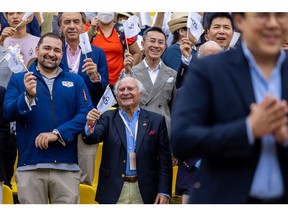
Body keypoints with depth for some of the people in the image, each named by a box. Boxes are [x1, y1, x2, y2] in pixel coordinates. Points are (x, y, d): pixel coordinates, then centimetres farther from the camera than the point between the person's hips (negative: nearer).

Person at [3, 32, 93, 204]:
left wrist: (57, 134, -12)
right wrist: (28, 95, -21)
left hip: (67, 166, 1)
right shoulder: (18, 80, 11)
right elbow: (8, 113, -2)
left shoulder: (76, 81, 13)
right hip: (30, 166, -1)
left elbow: (86, 114, 1)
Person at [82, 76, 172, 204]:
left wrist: (164, 192, -3)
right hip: (114, 192, 0)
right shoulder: (108, 118, 7)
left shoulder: (155, 120, 6)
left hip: (144, 193, 0)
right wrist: (90, 125, -32)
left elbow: (164, 159, 4)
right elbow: (91, 138, -9)